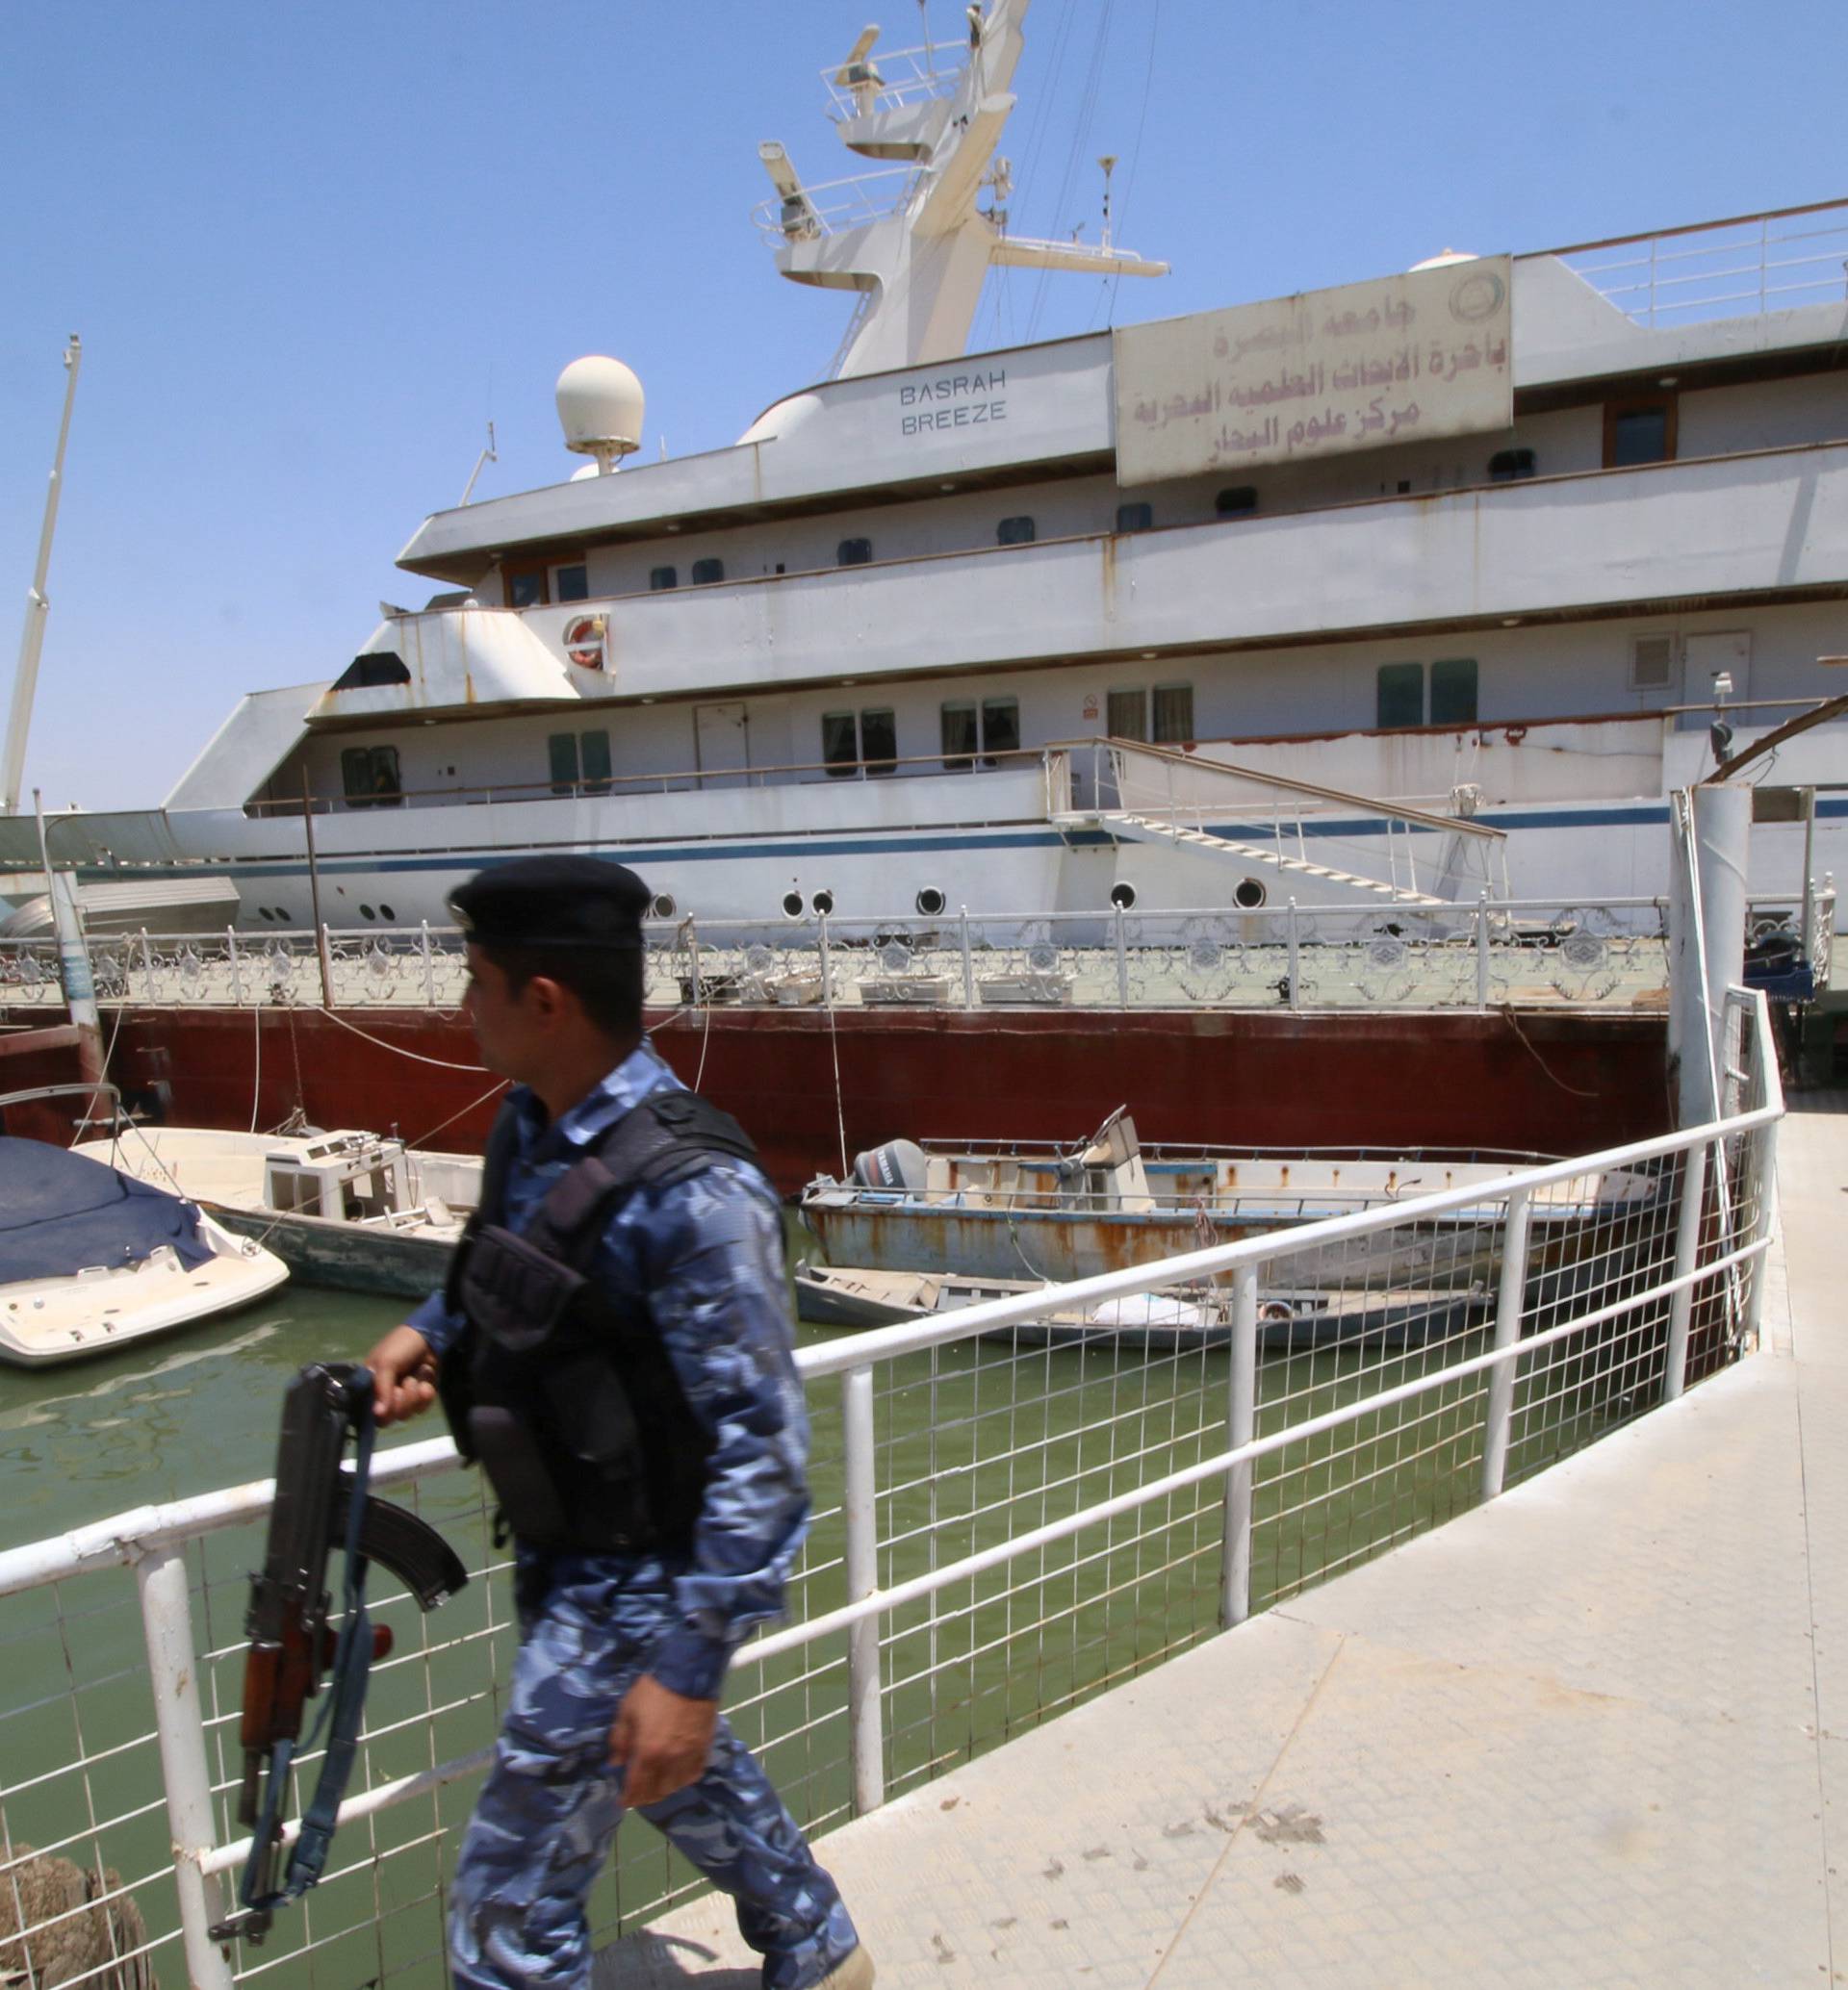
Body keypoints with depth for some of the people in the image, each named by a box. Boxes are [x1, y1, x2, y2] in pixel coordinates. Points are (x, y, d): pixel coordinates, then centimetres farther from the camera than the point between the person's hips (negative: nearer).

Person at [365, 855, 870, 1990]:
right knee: (683, 1773, 29)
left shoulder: (692, 1193, -30)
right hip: (566, 1555, 9)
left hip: (637, 1583, -9)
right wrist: (431, 1332, 0)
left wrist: (691, 1668, -25)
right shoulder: (532, 1129, -3)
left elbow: (763, 1450, -27)